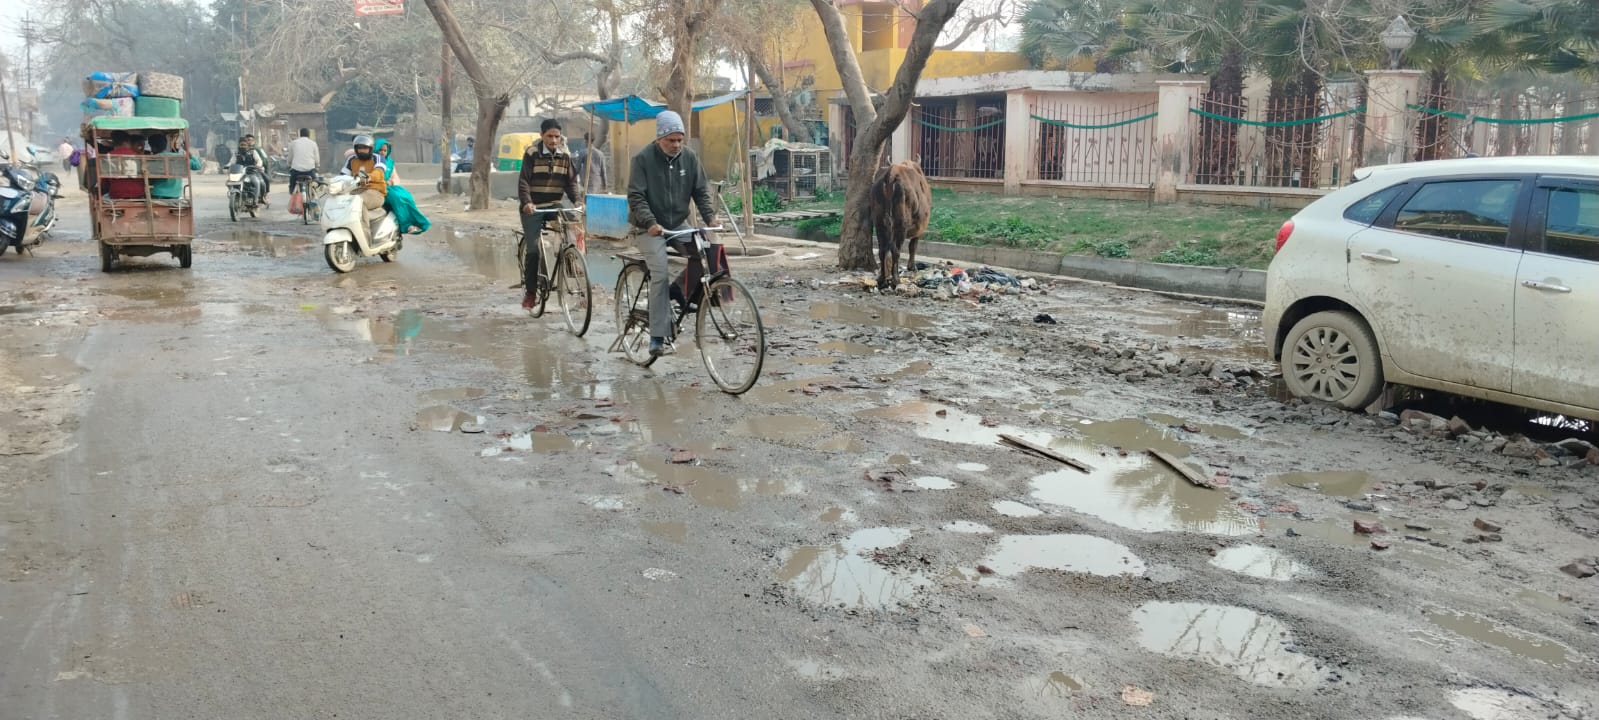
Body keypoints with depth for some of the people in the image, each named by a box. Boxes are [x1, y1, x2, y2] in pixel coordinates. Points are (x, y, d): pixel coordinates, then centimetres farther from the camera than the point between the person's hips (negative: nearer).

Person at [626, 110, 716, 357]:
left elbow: (701, 191, 4)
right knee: (661, 275, -19)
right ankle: (657, 340, -17)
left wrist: (710, 217, -12)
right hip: (649, 228, -5)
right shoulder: (643, 158, -12)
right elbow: (635, 197, -16)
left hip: (678, 224, 5)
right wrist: (650, 223, -31)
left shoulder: (689, 157, 1)